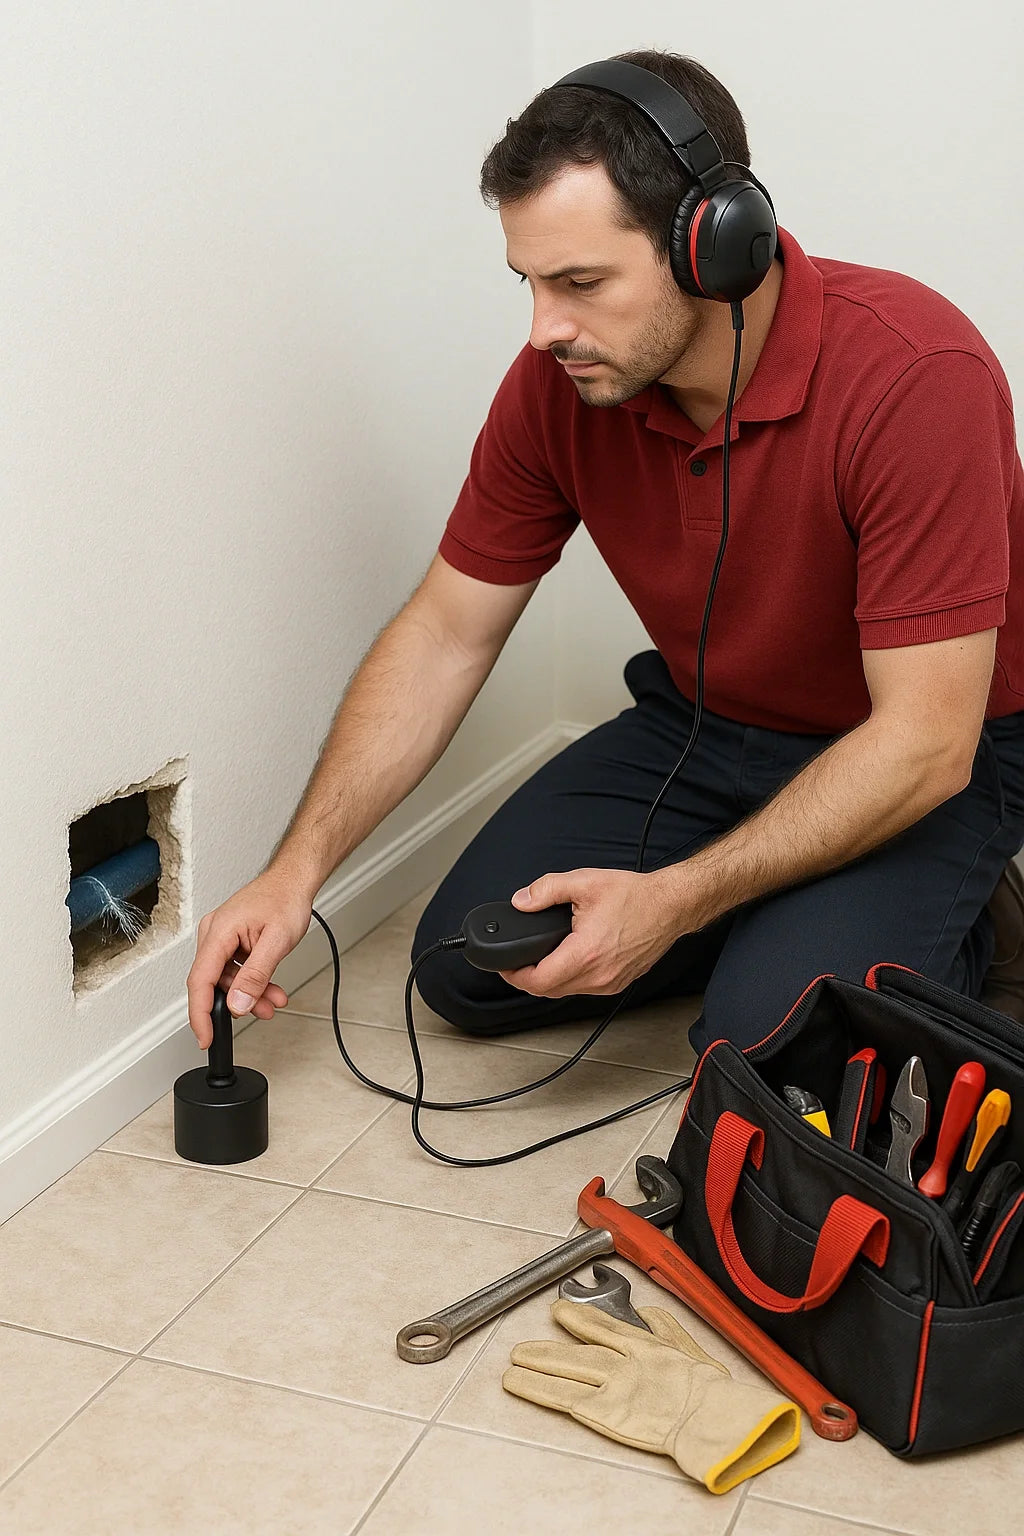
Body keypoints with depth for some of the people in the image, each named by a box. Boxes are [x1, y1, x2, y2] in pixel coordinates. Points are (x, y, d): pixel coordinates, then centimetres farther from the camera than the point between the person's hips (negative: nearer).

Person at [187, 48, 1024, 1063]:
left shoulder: (918, 375, -32)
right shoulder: (560, 382, -15)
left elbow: (924, 743, -30)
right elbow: (446, 634, -6)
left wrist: (674, 900, -33)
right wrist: (297, 869, -14)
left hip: (932, 759, -5)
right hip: (704, 724, 6)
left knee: (767, 1037, -26)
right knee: (467, 963, -4)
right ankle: (767, 916, 14)